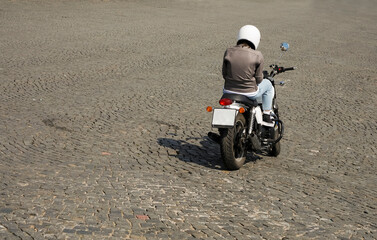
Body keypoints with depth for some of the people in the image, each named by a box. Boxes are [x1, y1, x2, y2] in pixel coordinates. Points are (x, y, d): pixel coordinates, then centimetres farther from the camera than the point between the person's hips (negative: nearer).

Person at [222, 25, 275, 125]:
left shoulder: (228, 52, -4)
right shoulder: (257, 56, -12)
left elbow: (224, 74, 3)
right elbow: (258, 80, -5)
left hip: (229, 93, 3)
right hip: (249, 93, -3)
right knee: (267, 84, 28)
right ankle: (266, 115, 29)